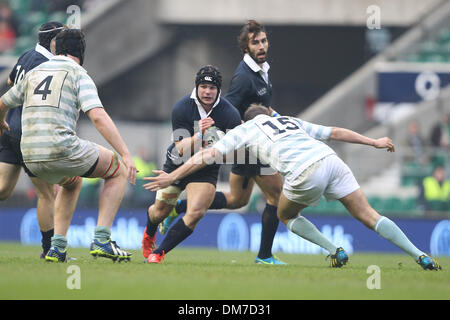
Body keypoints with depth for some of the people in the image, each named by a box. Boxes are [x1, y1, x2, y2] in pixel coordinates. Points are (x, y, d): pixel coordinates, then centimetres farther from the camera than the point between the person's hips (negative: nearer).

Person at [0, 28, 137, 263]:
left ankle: (57, 246, 21)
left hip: (31, 158, 6)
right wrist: (125, 155, -14)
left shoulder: (34, 73, 19)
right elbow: (98, 117, -12)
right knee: (118, 172, 14)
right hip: (61, 150, -6)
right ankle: (101, 240, 1)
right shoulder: (78, 74, 1)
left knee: (72, 182, 36)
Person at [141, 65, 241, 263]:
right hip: (178, 164, 1)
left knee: (195, 213, -22)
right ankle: (149, 234, 51)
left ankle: (159, 253, -9)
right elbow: (181, 149, -22)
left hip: (207, 170, -1)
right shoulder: (181, 108, -19)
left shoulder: (230, 114, -18)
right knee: (160, 212, 12)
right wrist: (199, 135, -40)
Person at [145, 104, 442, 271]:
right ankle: (420, 256, -10)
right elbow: (336, 132, 39)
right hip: (331, 160, 5)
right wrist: (373, 142, 48)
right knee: (369, 215, 5)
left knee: (286, 215, 24)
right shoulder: (292, 121, 36)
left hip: (306, 174, -4)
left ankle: (336, 252, 10)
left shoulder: (246, 129, 23)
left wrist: (173, 176, 24)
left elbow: (208, 155, 19)